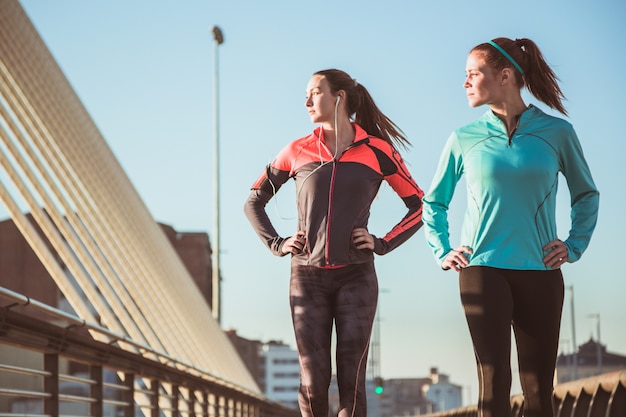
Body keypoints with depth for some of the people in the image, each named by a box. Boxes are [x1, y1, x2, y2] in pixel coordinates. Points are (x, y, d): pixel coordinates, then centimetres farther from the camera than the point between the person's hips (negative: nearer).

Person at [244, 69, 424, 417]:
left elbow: (419, 206, 7)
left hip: (356, 278, -2)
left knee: (351, 382, -3)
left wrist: (383, 244, -2)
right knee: (313, 384, -1)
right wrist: (276, 244, 5)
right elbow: (254, 202, 18)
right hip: (308, 278, 2)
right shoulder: (297, 152, 7)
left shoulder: (377, 151, 2)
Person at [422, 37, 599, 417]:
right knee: (494, 382, -8)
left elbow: (587, 194, 15)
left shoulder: (556, 132, 2)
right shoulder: (464, 140, 4)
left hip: (540, 272, 0)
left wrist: (575, 246, 5)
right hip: (483, 269, 0)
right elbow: (434, 201, 18)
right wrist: (442, 251, 8)